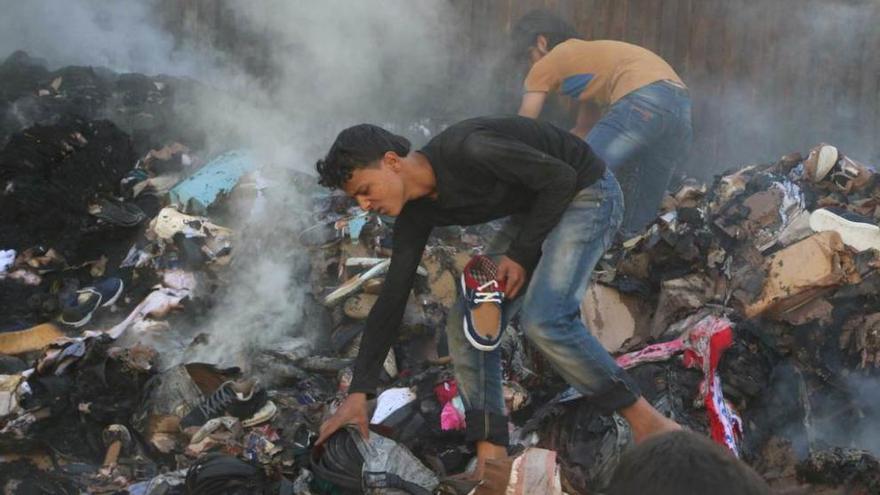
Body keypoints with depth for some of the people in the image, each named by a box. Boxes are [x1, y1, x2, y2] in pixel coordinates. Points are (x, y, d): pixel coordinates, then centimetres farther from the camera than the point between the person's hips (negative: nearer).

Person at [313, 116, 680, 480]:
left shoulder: (465, 150, -30)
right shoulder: (416, 214, -5)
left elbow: (561, 177, -23)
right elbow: (392, 298, -1)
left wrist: (521, 254, -16)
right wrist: (358, 392, -3)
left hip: (587, 193, -9)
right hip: (534, 213, 9)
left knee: (544, 320, -25)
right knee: (467, 321, -3)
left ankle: (647, 424, -15)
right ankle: (492, 461, -5)